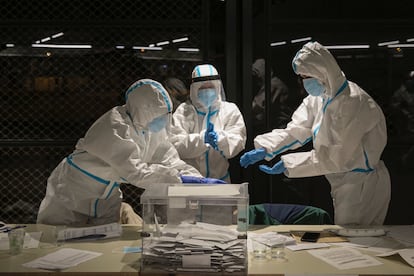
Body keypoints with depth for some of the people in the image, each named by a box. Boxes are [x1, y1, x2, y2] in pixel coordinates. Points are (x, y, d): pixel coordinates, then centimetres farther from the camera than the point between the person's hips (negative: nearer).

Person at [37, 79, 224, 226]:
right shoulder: (115, 126, -30)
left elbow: (170, 160, -7)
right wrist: (179, 179, -38)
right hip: (72, 194, -7)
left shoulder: (153, 129, -5)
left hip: (106, 198, 7)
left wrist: (200, 180, -22)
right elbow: (135, 170, -37)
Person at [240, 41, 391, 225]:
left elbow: (336, 157, -25)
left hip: (363, 184, -8)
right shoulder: (319, 97, 5)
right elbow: (296, 130, 3)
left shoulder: (353, 102, -24)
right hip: (343, 184, 8)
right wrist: (264, 150, -12)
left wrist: (287, 165, -22)